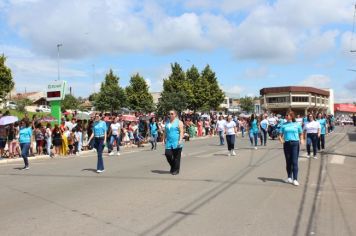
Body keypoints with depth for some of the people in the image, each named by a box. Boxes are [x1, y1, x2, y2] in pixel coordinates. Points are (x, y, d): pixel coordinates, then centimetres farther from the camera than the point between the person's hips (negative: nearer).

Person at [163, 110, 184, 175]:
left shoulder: (179, 122, -1)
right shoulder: (167, 122, 15)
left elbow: (181, 132, -9)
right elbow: (165, 132, 19)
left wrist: (180, 140, -19)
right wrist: (164, 139, 12)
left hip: (176, 143, -5)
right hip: (169, 142, 5)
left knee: (176, 157, 0)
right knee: (168, 154, -4)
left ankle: (176, 170, 11)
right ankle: (172, 166, 21)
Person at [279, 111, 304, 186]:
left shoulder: (297, 124, 4)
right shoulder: (284, 125, 8)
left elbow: (301, 134, 11)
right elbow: (280, 134, 7)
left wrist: (301, 140, -8)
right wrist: (281, 139, -14)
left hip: (295, 143, -2)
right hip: (286, 143, 2)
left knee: (294, 162, -6)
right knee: (288, 162, 9)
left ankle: (295, 179, -4)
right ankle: (289, 178, 23)